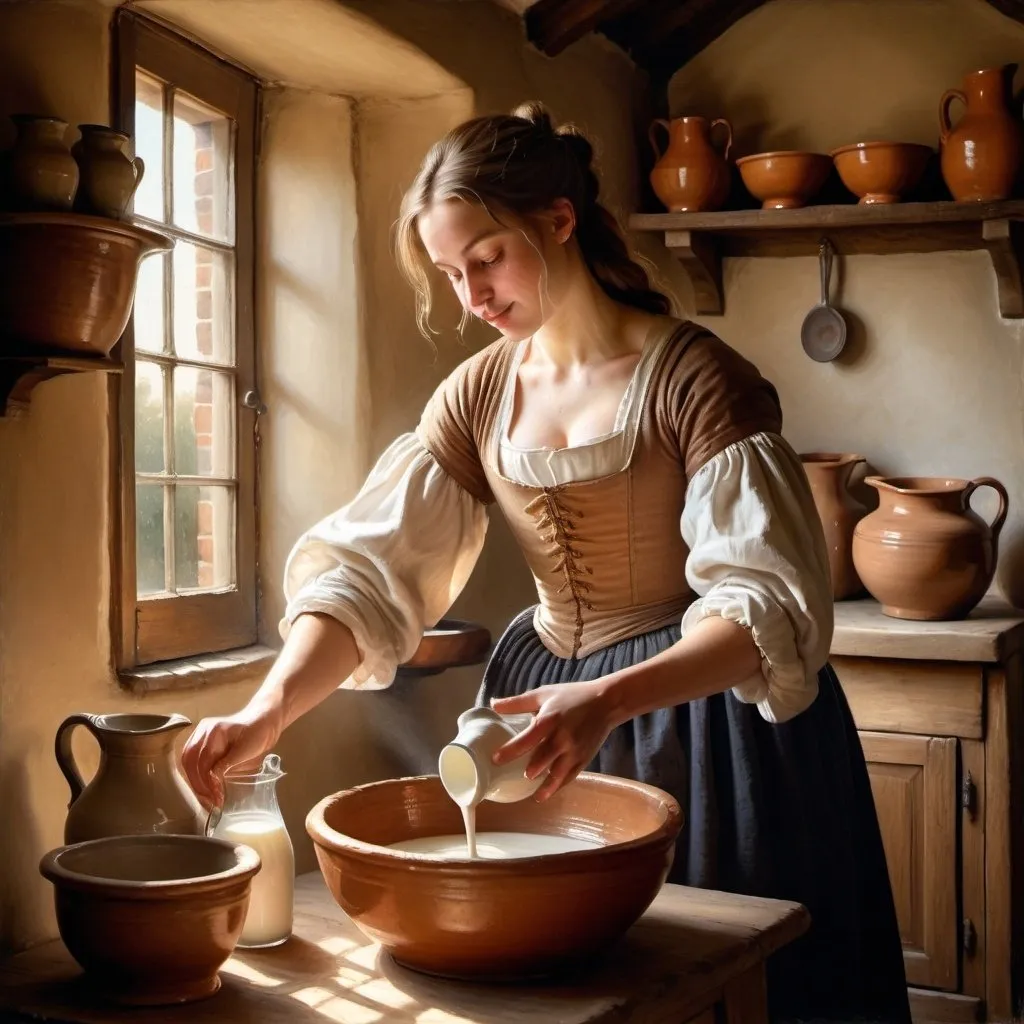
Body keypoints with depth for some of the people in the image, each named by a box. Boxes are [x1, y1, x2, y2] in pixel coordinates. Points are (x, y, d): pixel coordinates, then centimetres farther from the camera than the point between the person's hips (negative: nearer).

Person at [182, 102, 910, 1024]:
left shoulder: (694, 379, -16)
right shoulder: (476, 397, 1)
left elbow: (767, 603, -22)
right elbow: (367, 566, -7)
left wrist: (608, 699, -38)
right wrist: (269, 710, -22)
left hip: (706, 700, -4)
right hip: (548, 702, 5)